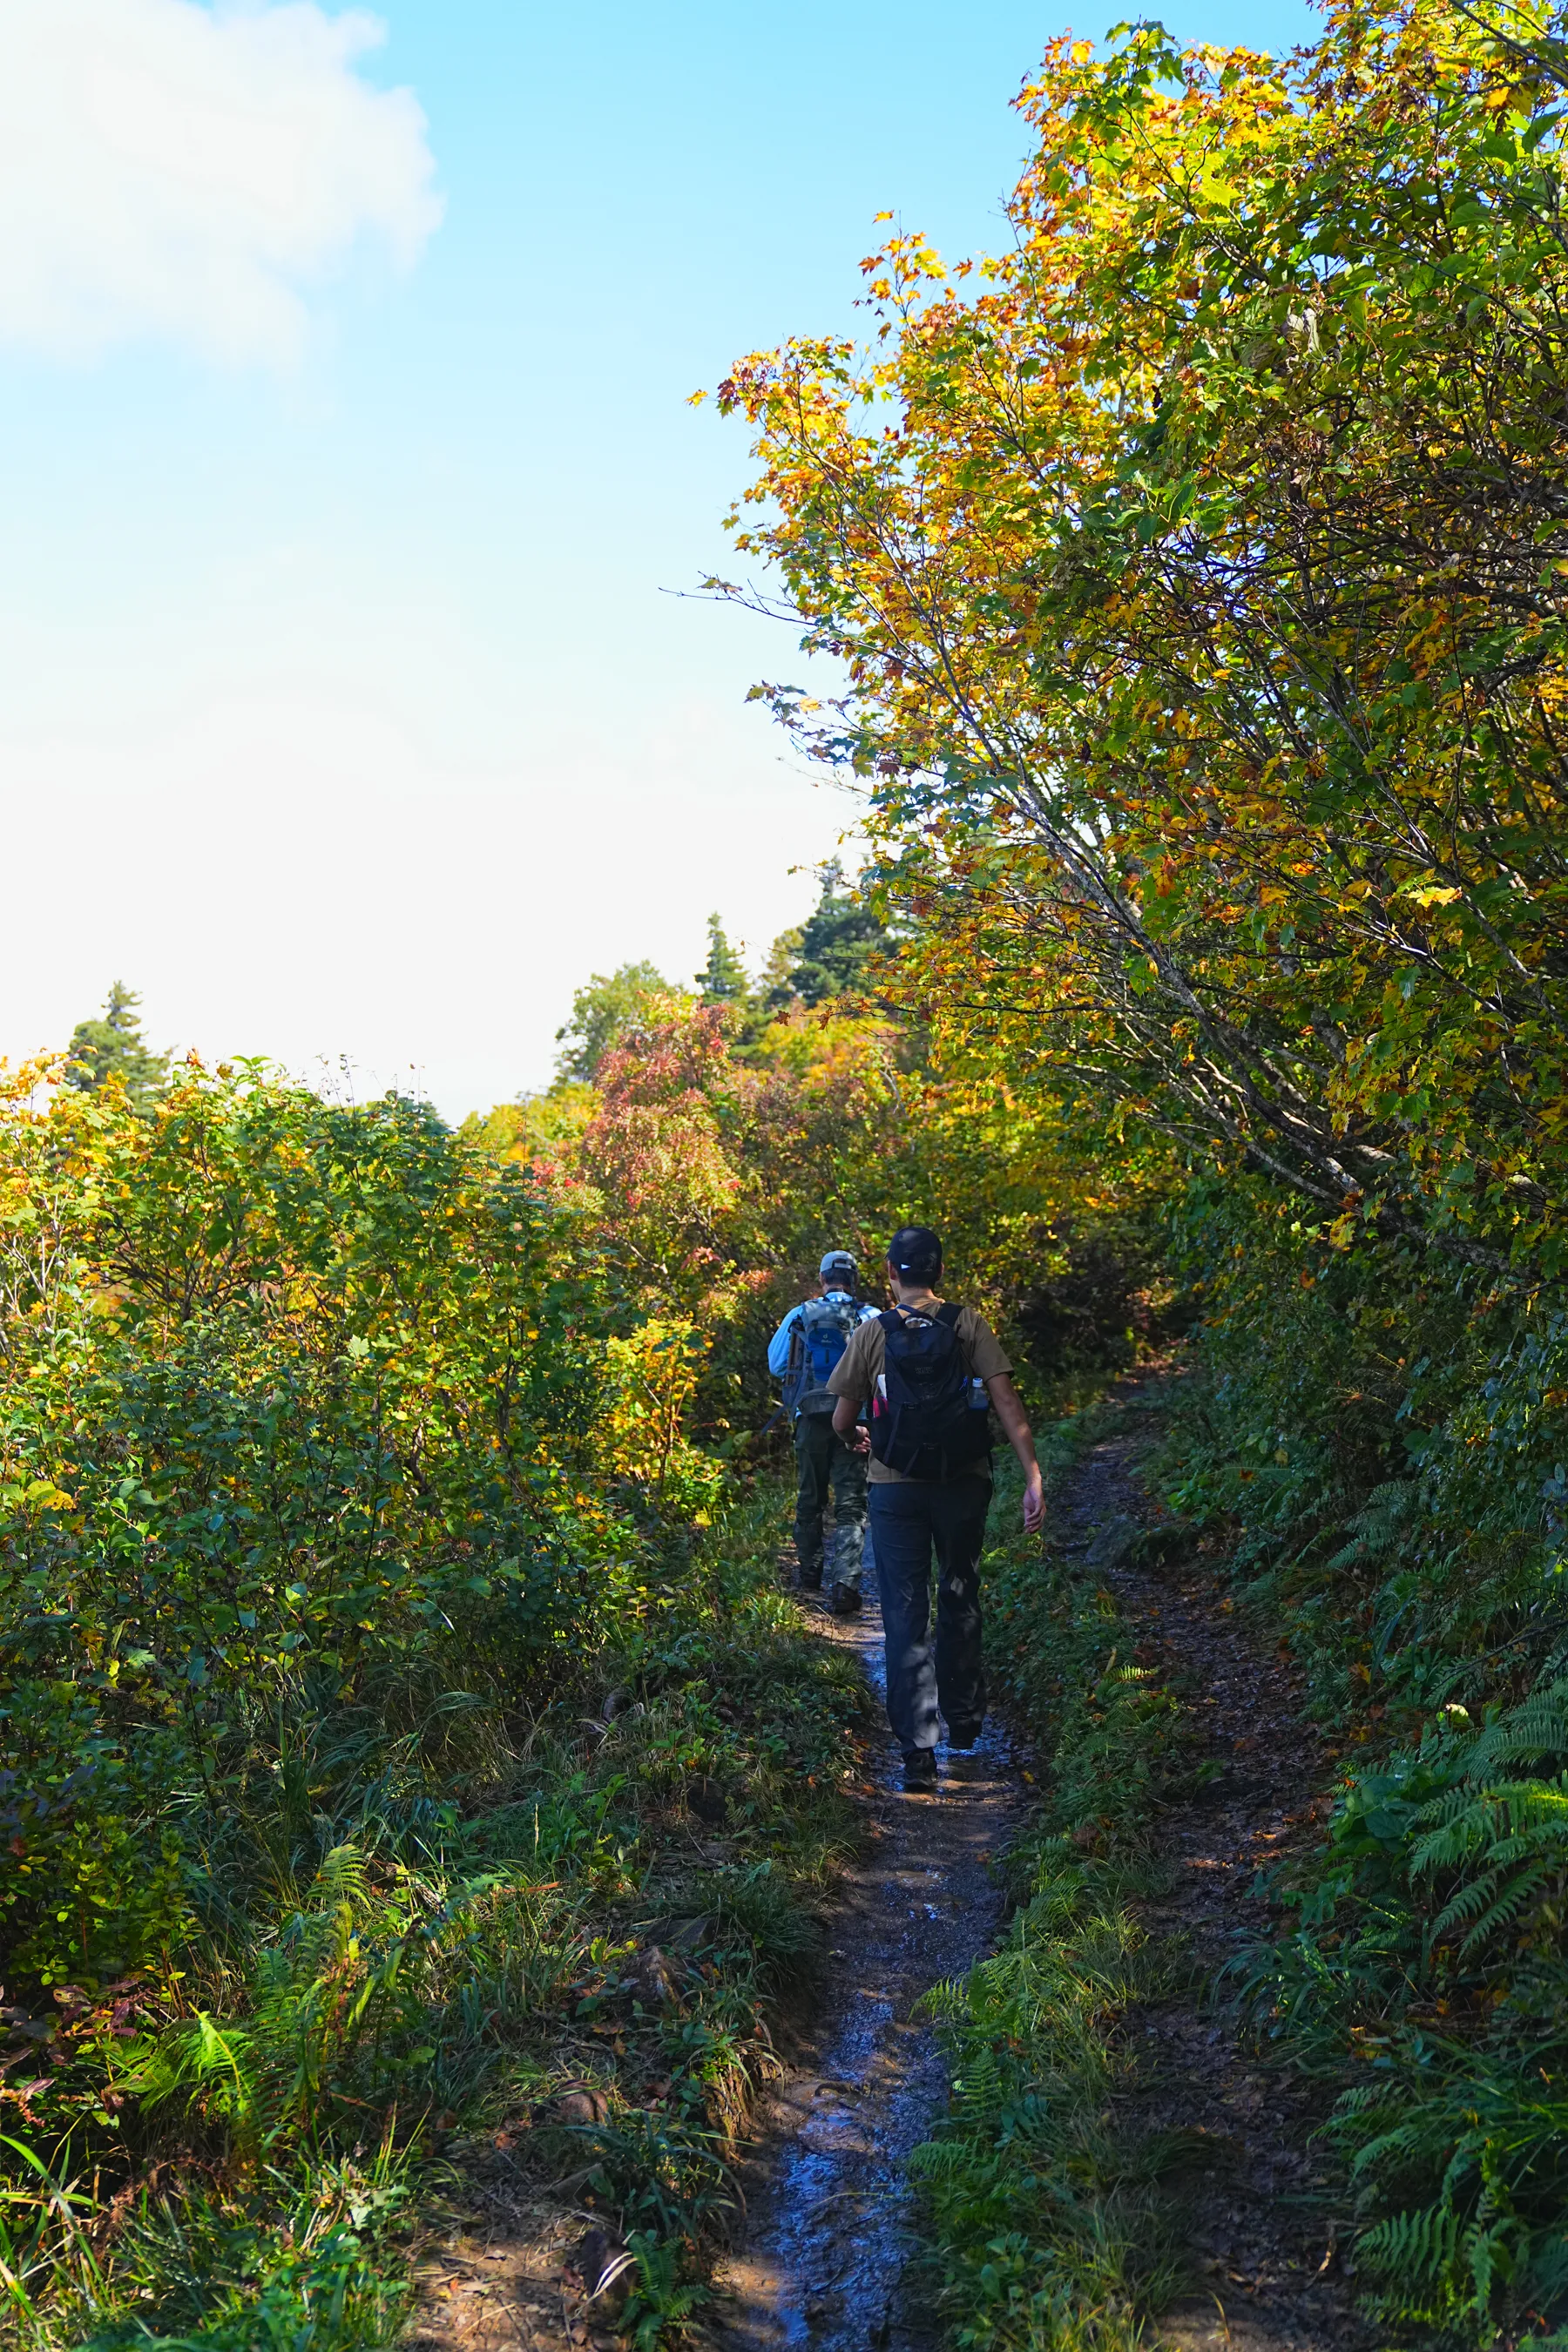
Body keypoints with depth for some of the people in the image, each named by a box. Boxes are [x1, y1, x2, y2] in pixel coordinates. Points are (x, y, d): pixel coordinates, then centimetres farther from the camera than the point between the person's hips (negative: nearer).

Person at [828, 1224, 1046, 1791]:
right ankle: (965, 1721, 34)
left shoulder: (872, 1334, -3)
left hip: (895, 1489, -1)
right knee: (959, 1603, 21)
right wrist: (1033, 1479, -10)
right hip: (964, 1484, 2)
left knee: (906, 1615, 4)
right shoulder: (970, 1326, -2)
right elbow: (1007, 1404, -10)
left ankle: (918, 1751, -2)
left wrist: (859, 1439, 25)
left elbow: (842, 1422, 2)